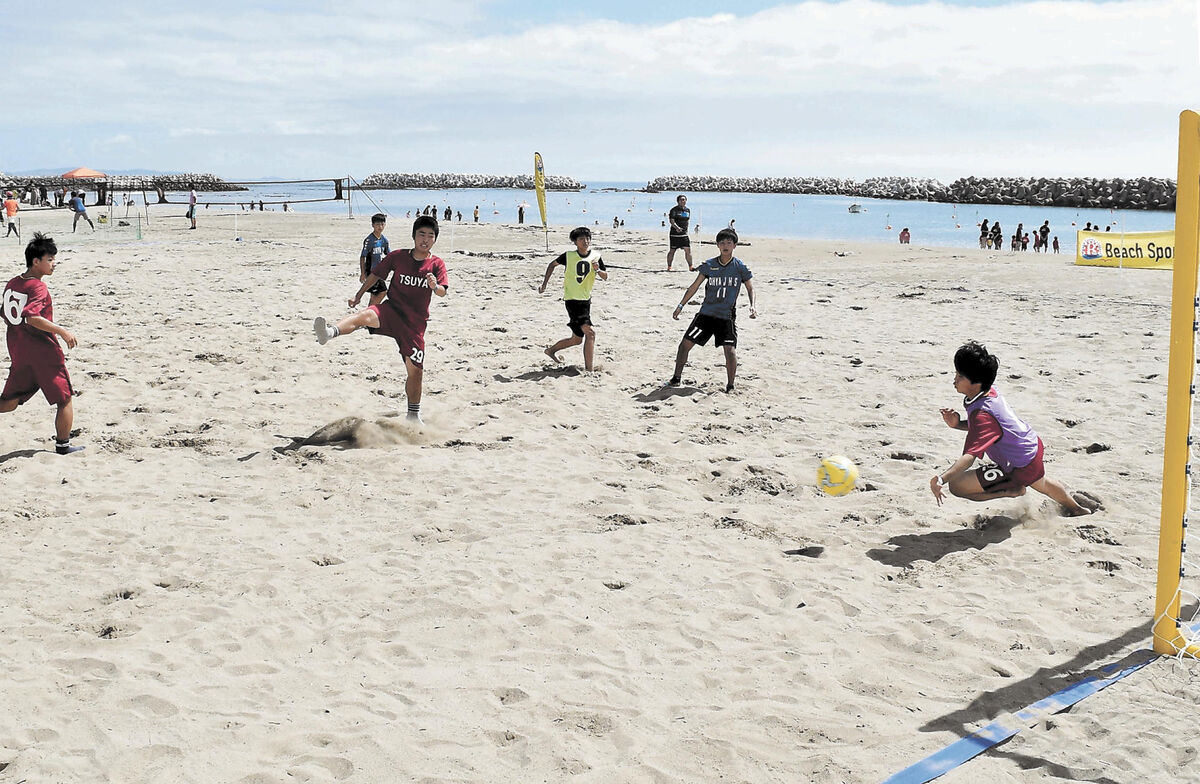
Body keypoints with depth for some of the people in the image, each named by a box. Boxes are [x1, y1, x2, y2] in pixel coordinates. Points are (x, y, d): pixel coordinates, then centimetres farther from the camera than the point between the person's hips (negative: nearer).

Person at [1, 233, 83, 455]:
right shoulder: (38, 287, -15)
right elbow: (32, 317, -28)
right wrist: (62, 331, -25)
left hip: (18, 351, 8)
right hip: (44, 352, -7)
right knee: (65, 399, 7)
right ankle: (63, 444, 11)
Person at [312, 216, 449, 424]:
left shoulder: (437, 264, 1)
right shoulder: (397, 257, 2)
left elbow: (443, 292, -13)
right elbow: (375, 275, 13)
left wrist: (435, 286, -35)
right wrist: (359, 295, 12)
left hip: (415, 321, 1)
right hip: (391, 311, -1)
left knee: (416, 369, 2)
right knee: (365, 315, -35)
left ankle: (414, 415, 23)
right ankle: (330, 332, -62)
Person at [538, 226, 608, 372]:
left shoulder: (596, 257, 2)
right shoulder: (568, 256, -6)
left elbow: (605, 277, 3)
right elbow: (552, 265, 10)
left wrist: (598, 270, -18)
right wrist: (544, 284, 8)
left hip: (586, 300, 6)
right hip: (572, 300, -6)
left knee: (577, 339, 15)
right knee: (590, 332, -19)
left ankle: (551, 350, 38)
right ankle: (588, 369, -16)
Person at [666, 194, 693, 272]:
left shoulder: (688, 210, 12)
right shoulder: (674, 210, -7)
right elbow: (671, 221, -17)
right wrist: (677, 227, -32)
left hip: (684, 234, 5)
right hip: (674, 234, -5)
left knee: (688, 250, 1)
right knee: (672, 251, 1)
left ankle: (690, 267, 8)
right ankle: (669, 267, 10)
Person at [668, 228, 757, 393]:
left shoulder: (740, 267, -3)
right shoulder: (709, 265, 1)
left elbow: (750, 288, 7)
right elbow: (695, 286, 7)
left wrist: (752, 305, -10)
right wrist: (681, 305, 5)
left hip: (727, 316, -2)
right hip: (706, 313, 2)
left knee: (730, 349, -15)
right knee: (686, 343, -1)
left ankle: (730, 386, 2)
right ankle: (676, 379, 13)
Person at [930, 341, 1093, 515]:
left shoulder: (982, 415, -36)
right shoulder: (990, 391, -9)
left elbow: (969, 456, -46)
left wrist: (941, 478, -59)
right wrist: (957, 424, -12)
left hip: (1020, 468, -9)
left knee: (956, 485, -18)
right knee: (1041, 483, 43)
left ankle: (1012, 490, -4)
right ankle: (1076, 508, 69)